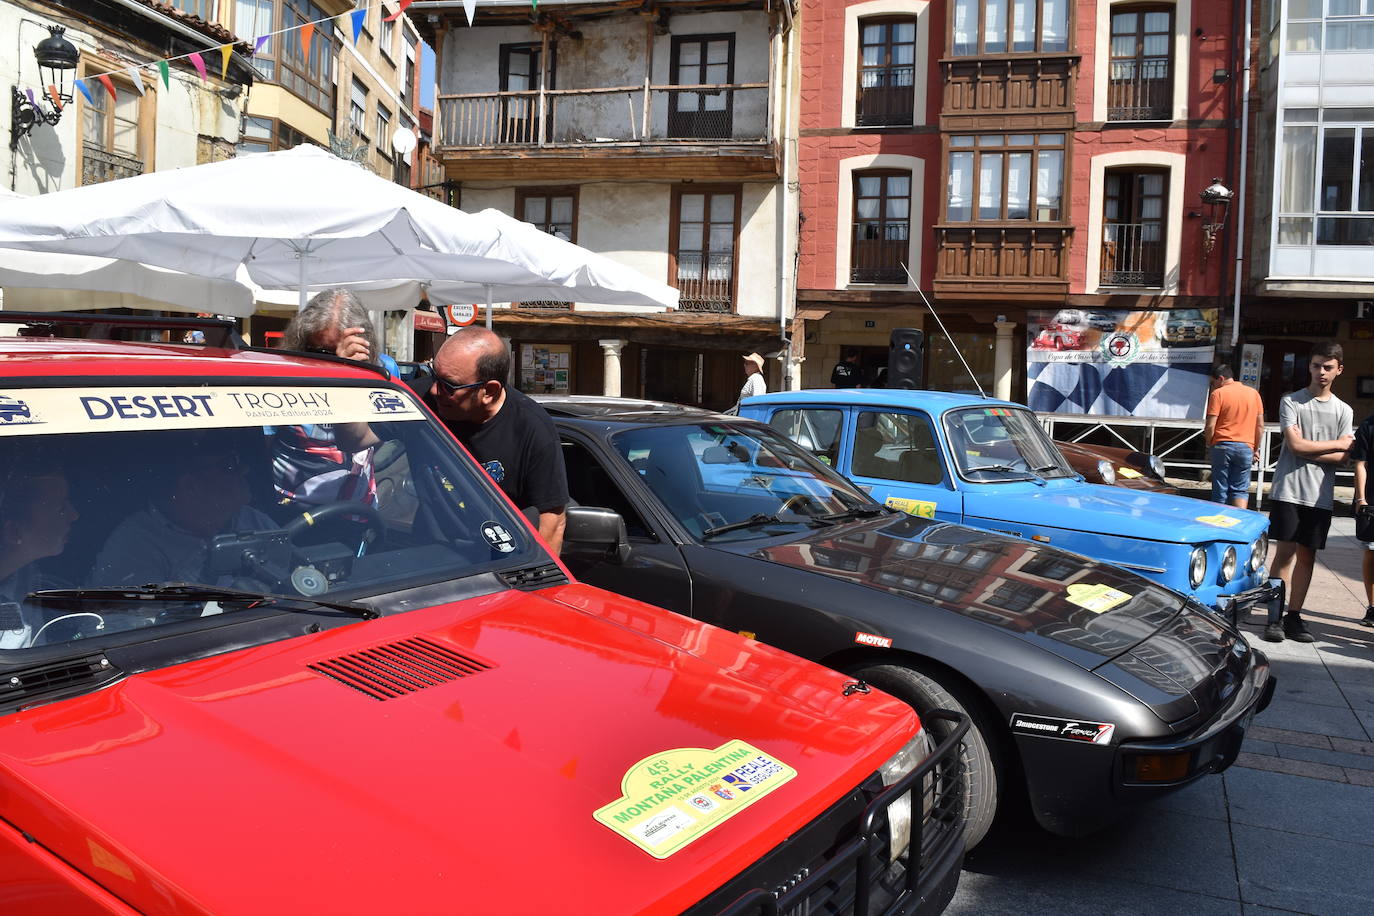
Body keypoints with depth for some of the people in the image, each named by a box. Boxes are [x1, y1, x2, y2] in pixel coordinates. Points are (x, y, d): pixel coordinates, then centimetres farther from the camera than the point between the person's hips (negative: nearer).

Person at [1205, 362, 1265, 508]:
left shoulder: (1218, 394, -5)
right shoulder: (1253, 393, 10)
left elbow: (1210, 426, -10)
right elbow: (1260, 426, 11)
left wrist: (1208, 443, 5)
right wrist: (1256, 449, 18)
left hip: (1222, 446, -3)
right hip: (1246, 447, 3)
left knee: (1220, 490, 5)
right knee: (1240, 490, 6)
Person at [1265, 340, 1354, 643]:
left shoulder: (1344, 411, 11)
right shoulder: (1291, 401, 1)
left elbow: (1341, 458, 2)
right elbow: (1295, 445, -9)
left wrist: (1307, 451, -9)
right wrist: (1338, 443, -1)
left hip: (1320, 495, 3)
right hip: (1288, 490, -3)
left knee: (1307, 555, 5)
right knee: (1285, 552, -6)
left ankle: (1294, 616, 11)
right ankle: (1275, 617, -2)